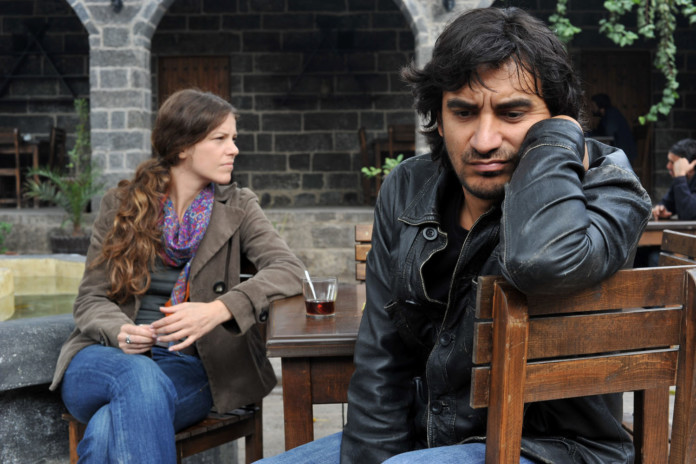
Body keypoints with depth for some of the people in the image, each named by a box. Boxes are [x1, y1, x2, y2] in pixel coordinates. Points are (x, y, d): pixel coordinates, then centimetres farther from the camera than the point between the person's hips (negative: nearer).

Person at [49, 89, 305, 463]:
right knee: (140, 376, -35)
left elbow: (289, 269, -10)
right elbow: (91, 298, 7)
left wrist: (218, 310, -28)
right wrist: (120, 331, -18)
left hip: (189, 367, -1)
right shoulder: (120, 205, 8)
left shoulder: (236, 207, 7)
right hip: (107, 358, 1)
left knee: (109, 429, -33)